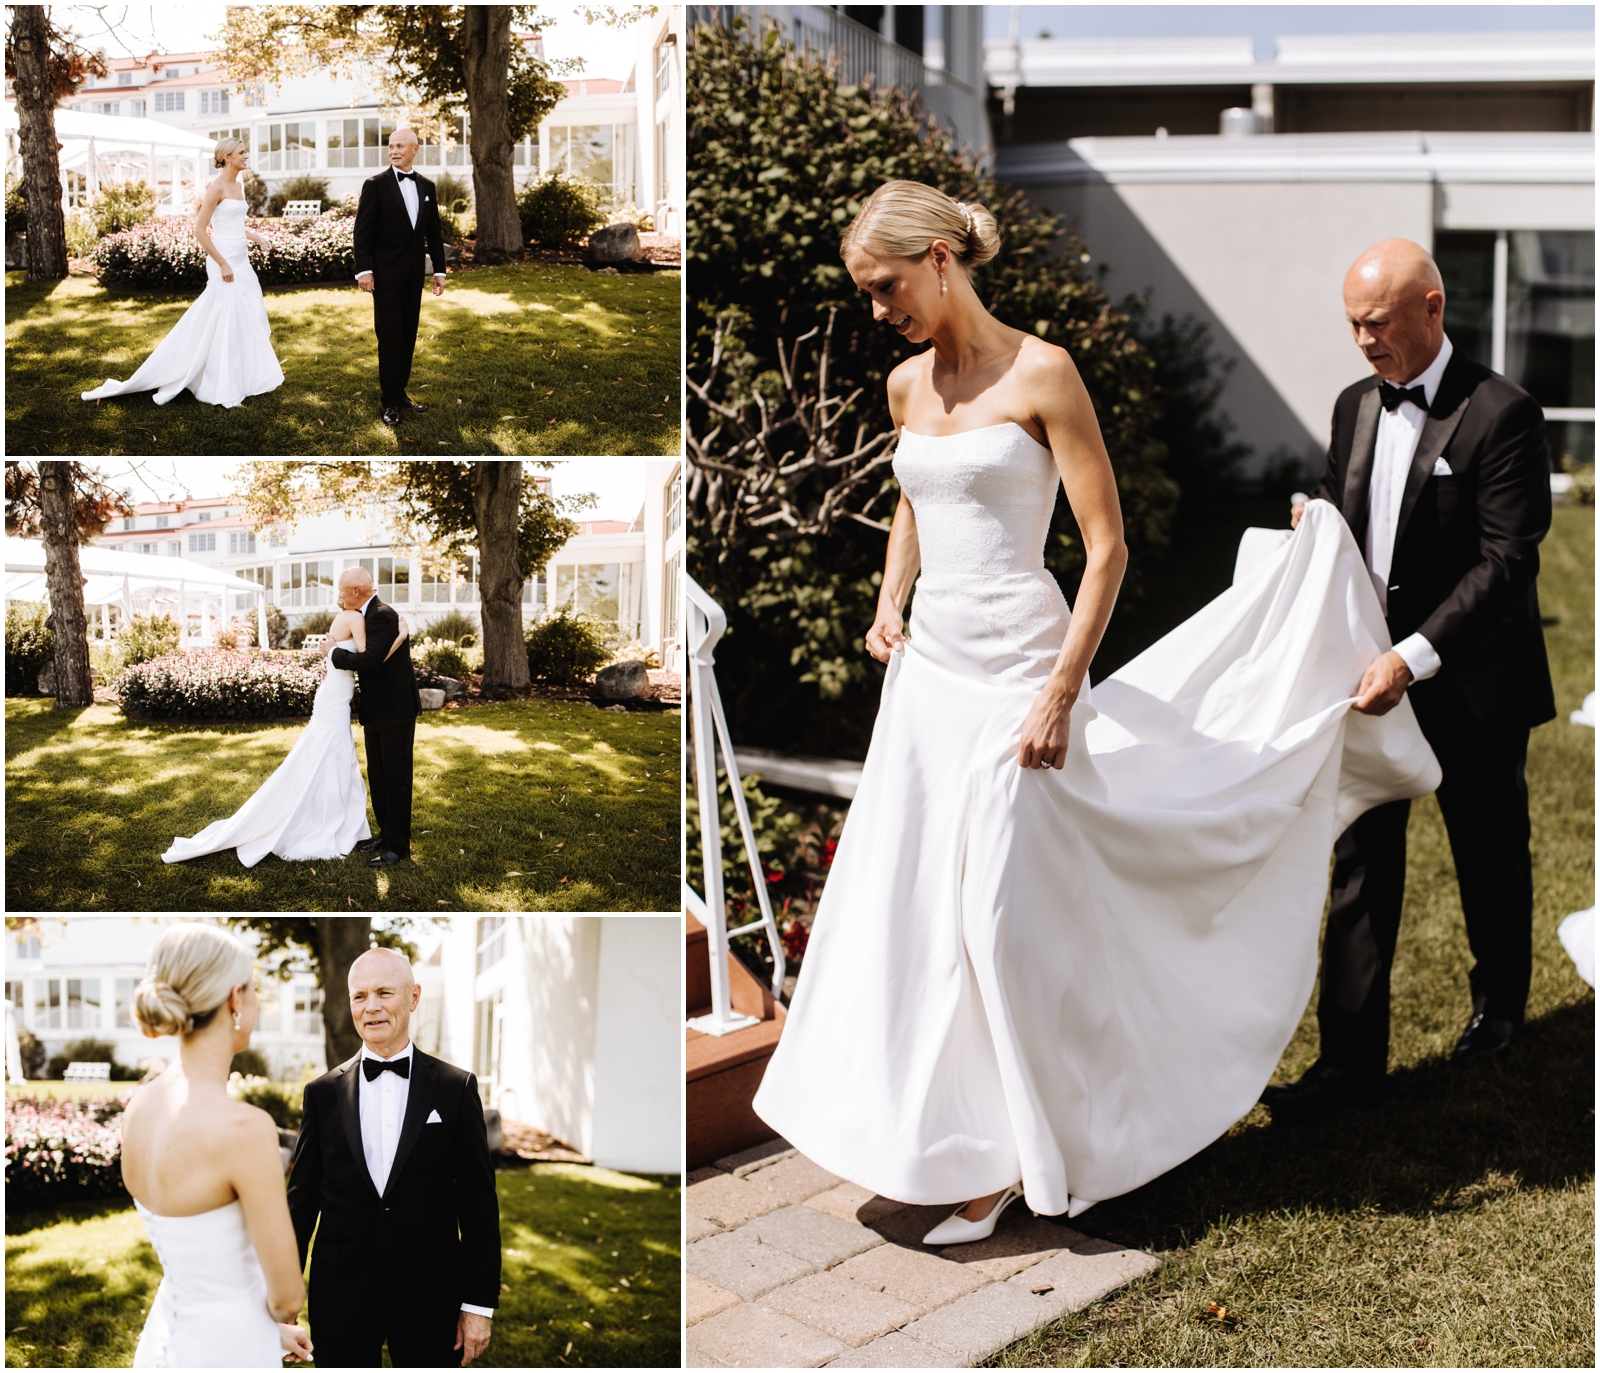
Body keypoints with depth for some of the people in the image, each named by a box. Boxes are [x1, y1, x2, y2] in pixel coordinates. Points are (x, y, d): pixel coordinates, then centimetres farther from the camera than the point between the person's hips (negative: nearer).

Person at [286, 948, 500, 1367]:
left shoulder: (457, 1088, -2)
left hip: (428, 1296, -1)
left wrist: (479, 1304, -3)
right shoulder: (324, 1092, 3)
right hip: (340, 1296, 1)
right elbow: (302, 1199, 6)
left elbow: (478, 1202, -1)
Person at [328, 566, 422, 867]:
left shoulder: (383, 617, -21)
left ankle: (398, 845, 4)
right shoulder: (367, 615, 10)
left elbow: (369, 660, -32)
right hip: (376, 712, 10)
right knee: (377, 777, 16)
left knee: (396, 779, -2)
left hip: (395, 711, -10)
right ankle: (386, 834, 27)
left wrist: (333, 653, -17)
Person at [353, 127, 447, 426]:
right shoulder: (376, 185, -6)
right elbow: (363, 231, -9)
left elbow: (434, 231, 11)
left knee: (408, 336, 9)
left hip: (414, 273, 5)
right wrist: (364, 270, -15)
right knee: (390, 337, -2)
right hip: (386, 272, -5)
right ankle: (392, 401, 4)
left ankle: (400, 392, 18)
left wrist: (439, 270, 8)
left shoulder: (426, 186, 8)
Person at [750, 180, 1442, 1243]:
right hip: (928, 667, 7)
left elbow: (1107, 546, -12)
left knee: (1003, 907, -1)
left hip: (1016, 670, -7)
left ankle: (1012, 1154, 17)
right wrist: (890, 600, 12)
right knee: (905, 896, 10)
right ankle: (938, 1122, 28)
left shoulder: (1040, 374, -11)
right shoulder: (907, 385, 8)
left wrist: (1062, 694, -17)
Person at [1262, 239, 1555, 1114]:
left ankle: (1499, 1001, 40)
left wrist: (1413, 657, -28)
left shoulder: (1501, 414, -14)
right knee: (1362, 859, 2)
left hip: (1470, 682, -4)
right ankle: (1353, 1054, 7)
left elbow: (1508, 561, -20)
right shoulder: (1355, 406, 6)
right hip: (1376, 669, 5)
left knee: (1489, 853, 15)